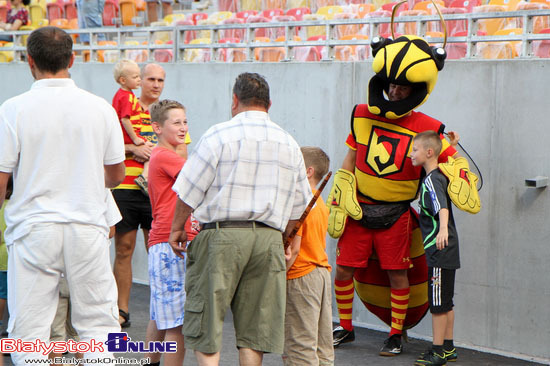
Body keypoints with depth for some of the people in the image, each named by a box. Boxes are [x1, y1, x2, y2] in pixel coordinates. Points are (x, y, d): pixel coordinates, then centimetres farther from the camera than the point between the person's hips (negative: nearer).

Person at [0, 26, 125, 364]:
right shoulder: (100, 108, 1)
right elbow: (116, 175, 10)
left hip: (34, 230, -2)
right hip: (88, 227, 2)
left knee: (30, 332, 4)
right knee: (99, 323, 11)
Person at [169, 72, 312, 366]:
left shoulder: (219, 135, -3)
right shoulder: (289, 144, 14)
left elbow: (189, 190, -2)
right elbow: (297, 208, 17)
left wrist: (177, 227, 11)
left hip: (222, 234, -4)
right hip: (269, 238, 4)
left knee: (206, 328, 3)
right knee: (253, 332, 8)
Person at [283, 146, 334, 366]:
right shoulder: (321, 204, 13)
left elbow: (293, 248, -21)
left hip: (301, 276, -9)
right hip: (323, 273, 9)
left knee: (299, 344, -5)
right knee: (322, 345, 12)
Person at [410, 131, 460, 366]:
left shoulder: (431, 180, -17)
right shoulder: (440, 176, 12)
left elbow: (442, 207, -34)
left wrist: (442, 229, -50)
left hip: (439, 250, -10)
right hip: (448, 250, 10)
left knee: (438, 302, -4)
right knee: (446, 302, 16)